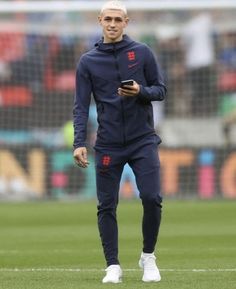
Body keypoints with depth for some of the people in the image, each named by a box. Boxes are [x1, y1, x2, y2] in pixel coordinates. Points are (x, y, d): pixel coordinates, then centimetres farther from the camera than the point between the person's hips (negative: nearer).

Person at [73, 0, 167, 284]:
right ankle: (113, 266, 8)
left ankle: (148, 257, 9)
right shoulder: (87, 61, 5)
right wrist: (79, 143, -12)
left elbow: (160, 90, 6)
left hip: (143, 140, -1)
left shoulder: (142, 53, 4)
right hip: (108, 144, 1)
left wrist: (140, 92, -16)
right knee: (106, 206, -1)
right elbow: (81, 106, 0)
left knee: (151, 198, -11)